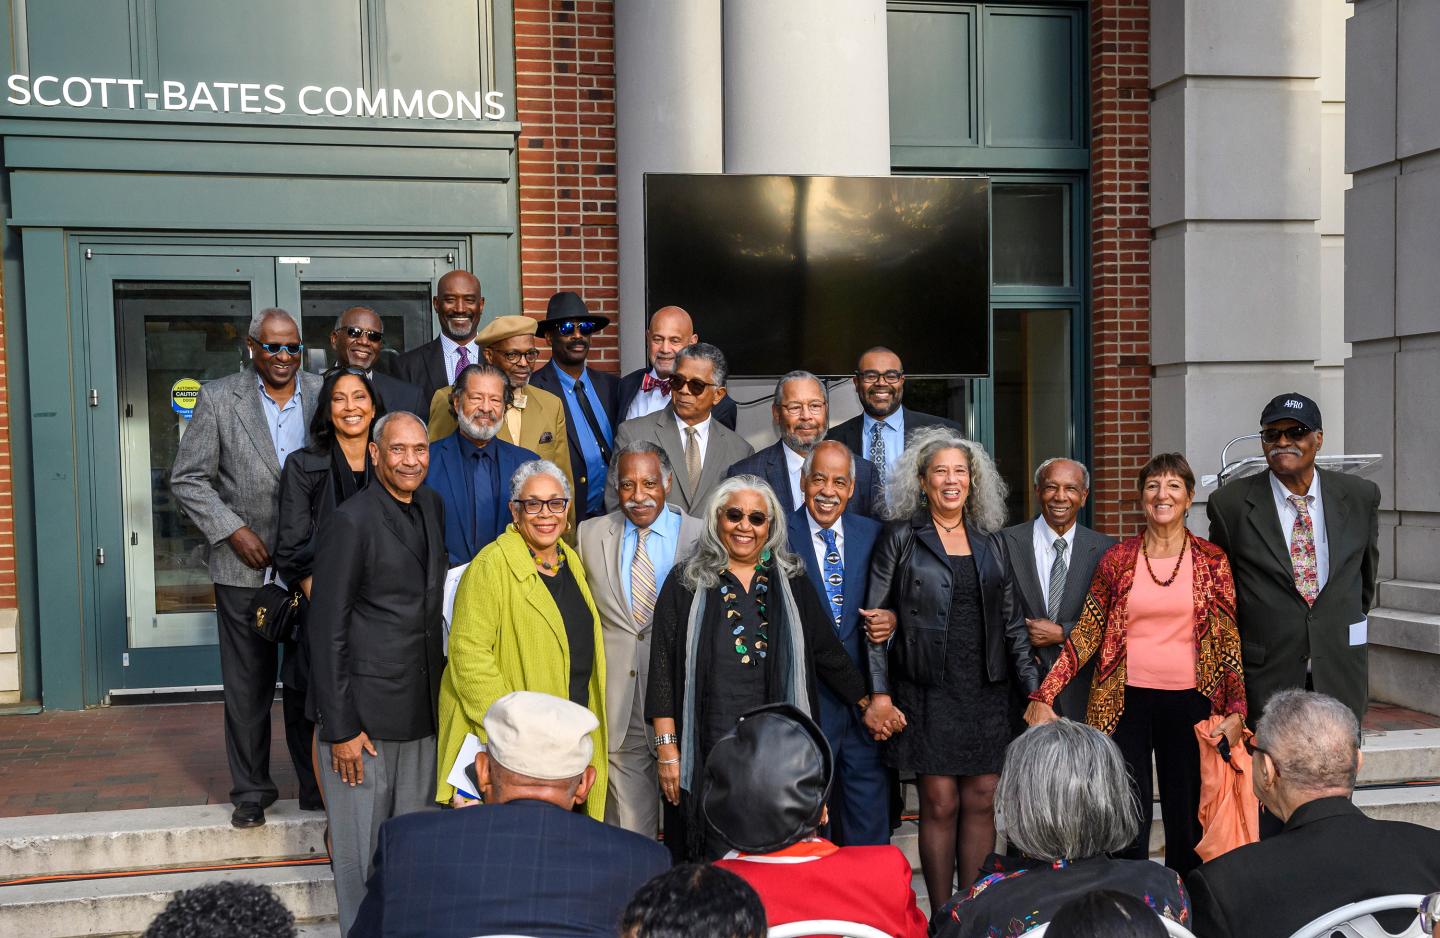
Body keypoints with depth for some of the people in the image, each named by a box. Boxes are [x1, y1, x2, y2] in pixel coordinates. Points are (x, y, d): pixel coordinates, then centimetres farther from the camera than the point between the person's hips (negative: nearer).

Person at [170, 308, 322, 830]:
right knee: (247, 684, 8)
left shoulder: (326, 397, 2)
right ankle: (251, 790, 22)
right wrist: (233, 531, -10)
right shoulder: (219, 399, -2)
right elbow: (187, 479, -2)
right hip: (245, 567, -1)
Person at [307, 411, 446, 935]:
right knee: (361, 844, 6)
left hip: (422, 709, 7)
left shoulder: (432, 507, 8)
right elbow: (327, 630, -14)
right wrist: (341, 728, -15)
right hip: (364, 711, -6)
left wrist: (438, 687, 12)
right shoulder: (351, 522, -14)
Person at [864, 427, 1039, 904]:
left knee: (981, 802, 6)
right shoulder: (902, 538, 0)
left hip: (986, 692, 3)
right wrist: (879, 695, -8)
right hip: (929, 693, -3)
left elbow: (1011, 622, 14)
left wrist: (1033, 686, 8)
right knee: (940, 804, -1)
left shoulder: (990, 541, 11)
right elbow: (876, 620, -1)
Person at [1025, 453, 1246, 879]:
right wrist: (1043, 696, -6)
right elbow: (1086, 634, 1)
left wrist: (1236, 712, -4)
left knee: (1188, 820, 8)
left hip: (1188, 703, 1)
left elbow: (1229, 640, 4)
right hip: (1126, 702, 0)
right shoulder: (1117, 559, 3)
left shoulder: (1212, 561, 3)